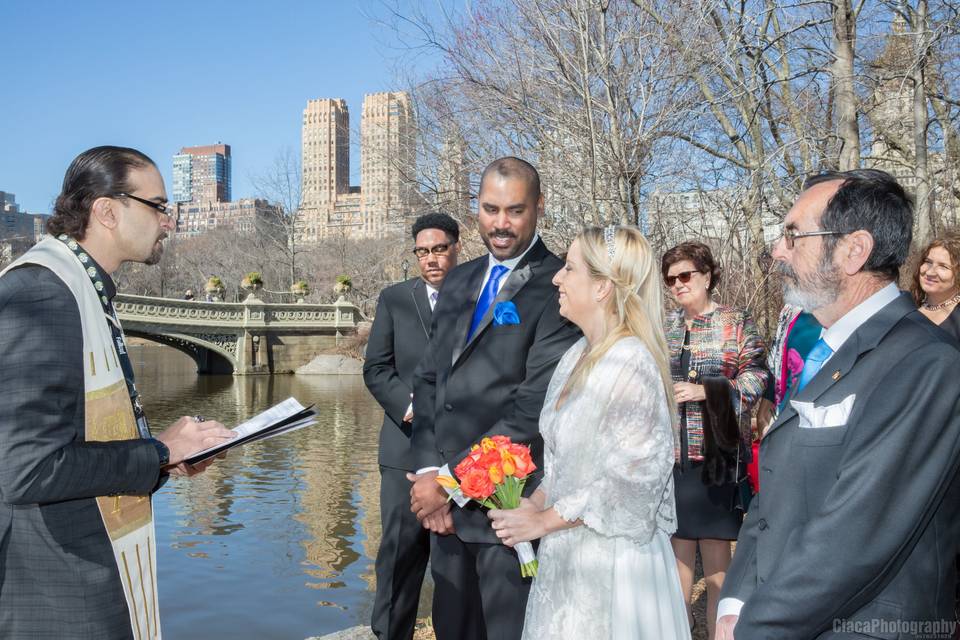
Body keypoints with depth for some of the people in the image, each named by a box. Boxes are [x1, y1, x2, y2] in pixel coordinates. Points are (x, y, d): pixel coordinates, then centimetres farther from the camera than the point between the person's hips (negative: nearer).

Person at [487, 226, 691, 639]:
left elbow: (629, 484, -21)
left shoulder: (631, 364, -20)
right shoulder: (578, 356, 5)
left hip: (611, 558, -7)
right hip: (567, 553, 7)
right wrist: (534, 504, -2)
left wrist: (543, 521, -14)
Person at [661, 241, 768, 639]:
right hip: (669, 454, 4)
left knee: (716, 552, 4)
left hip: (716, 456, -3)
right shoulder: (662, 326, 13)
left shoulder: (737, 323, 1)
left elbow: (756, 376, -7)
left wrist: (706, 391, -15)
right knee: (676, 547, 11)